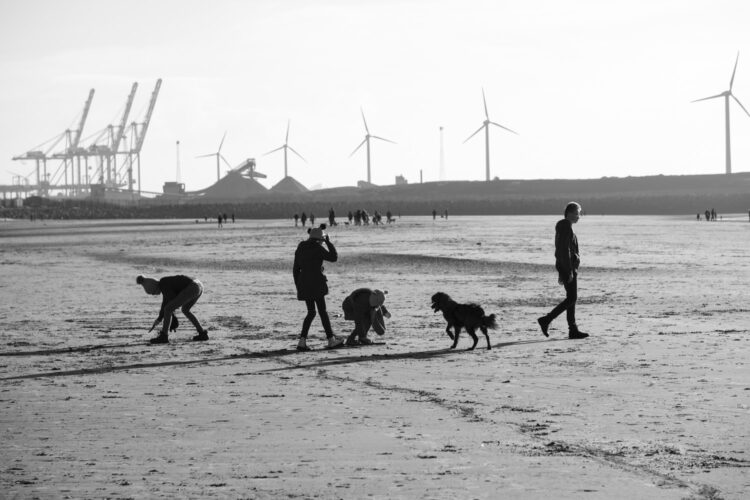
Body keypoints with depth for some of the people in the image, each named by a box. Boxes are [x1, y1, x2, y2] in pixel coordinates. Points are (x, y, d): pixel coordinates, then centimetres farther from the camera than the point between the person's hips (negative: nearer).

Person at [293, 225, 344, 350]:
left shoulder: (300, 249, 12)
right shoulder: (317, 248, -10)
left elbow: (295, 270, 13)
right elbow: (333, 257, -4)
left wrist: (298, 287, 18)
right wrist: (329, 242, 4)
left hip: (304, 284, 6)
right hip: (316, 284, -6)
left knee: (311, 312, 12)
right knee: (322, 311, 4)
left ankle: (302, 341, 0)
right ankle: (331, 340, 13)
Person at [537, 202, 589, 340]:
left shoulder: (563, 228, 18)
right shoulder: (566, 228, -14)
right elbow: (565, 251, -21)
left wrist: (561, 272, 24)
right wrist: (569, 271, -23)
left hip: (563, 267, 10)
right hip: (569, 267, -10)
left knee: (571, 298, 9)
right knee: (572, 298, -9)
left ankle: (573, 330, 9)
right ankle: (546, 320, -9)